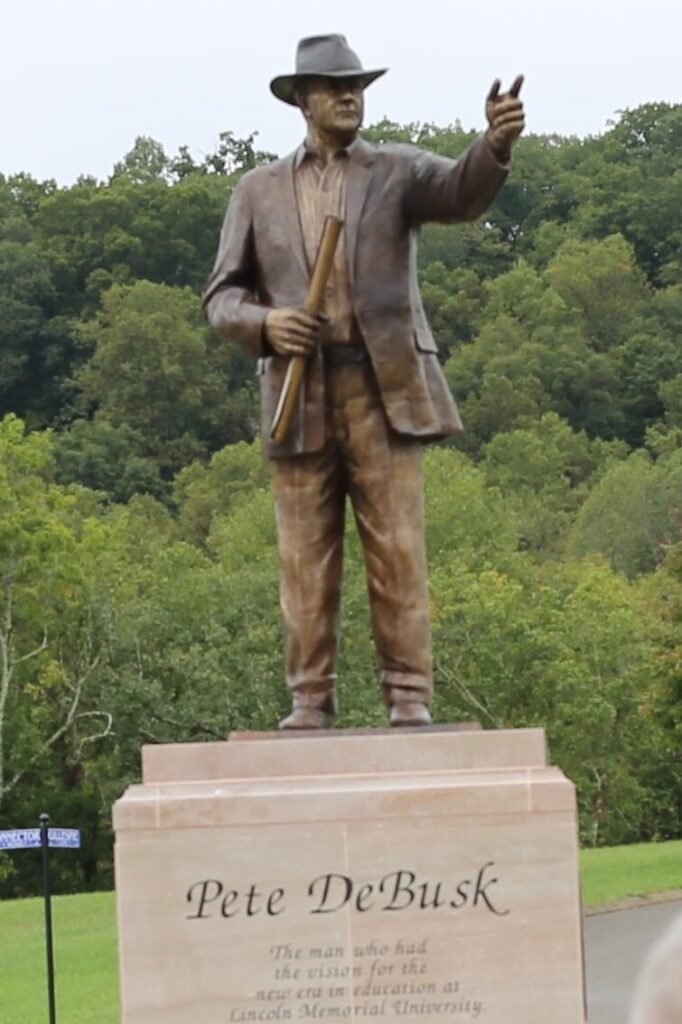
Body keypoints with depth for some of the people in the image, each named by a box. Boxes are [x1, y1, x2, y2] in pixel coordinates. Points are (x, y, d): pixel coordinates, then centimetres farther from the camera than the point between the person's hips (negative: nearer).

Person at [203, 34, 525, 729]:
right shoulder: (259, 191, 13)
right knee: (305, 557, 2)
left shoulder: (395, 171, 8)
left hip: (384, 388, -1)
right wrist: (263, 321, -12)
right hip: (300, 393, 1)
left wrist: (497, 143, -35)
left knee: (398, 549, -3)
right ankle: (310, 703, 7)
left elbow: (461, 192, -14)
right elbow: (221, 298, 11)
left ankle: (410, 699, -1)